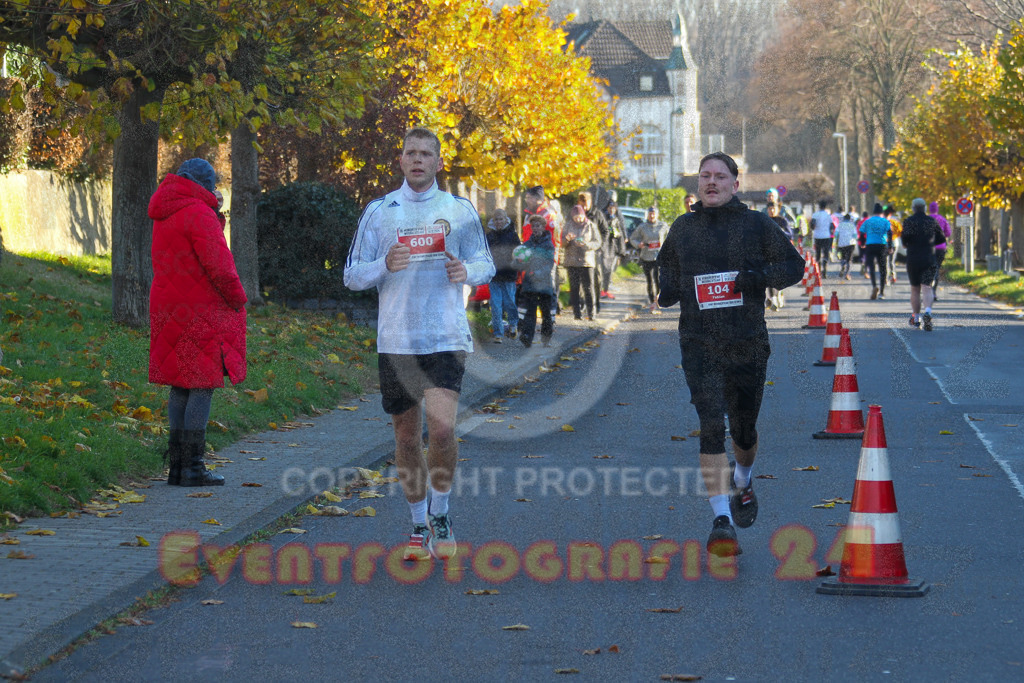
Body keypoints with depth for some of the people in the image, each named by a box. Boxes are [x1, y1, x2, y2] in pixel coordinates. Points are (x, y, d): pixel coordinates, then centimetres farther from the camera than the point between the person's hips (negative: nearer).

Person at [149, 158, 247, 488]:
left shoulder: (164, 216, 14)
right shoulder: (199, 214, -14)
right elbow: (217, 265, -19)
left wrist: (217, 220, 12)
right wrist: (237, 298, -5)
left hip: (169, 309, 9)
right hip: (199, 312, -9)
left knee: (181, 388, 12)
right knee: (203, 386, -5)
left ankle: (176, 466, 11)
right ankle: (192, 468, -7)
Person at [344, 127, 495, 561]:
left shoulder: (459, 210, 6)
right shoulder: (379, 211, 7)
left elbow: (486, 264, 14)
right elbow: (352, 275, 8)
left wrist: (467, 271, -9)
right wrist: (385, 265, -12)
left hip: (446, 337, -1)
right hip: (396, 341, 2)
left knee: (442, 427, -16)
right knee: (406, 436, 7)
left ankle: (440, 513, 7)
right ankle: (418, 525, 24)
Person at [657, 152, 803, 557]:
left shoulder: (755, 225, 1)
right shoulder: (682, 229, 9)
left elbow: (794, 266, 3)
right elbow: (668, 268, 24)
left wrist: (761, 276, -16)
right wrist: (665, 290, 2)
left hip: (747, 343, 0)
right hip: (699, 343, 0)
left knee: (744, 430, 12)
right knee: (711, 425, -16)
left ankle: (742, 485, 47)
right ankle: (721, 521, -19)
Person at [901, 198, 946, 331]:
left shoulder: (909, 221, -2)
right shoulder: (932, 221, 7)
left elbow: (906, 235, -19)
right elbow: (942, 238, 12)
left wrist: (906, 244, 3)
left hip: (913, 259, -1)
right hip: (929, 259, 1)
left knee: (915, 289, 12)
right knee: (927, 288, -8)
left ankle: (916, 318, 20)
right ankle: (927, 312, -34)